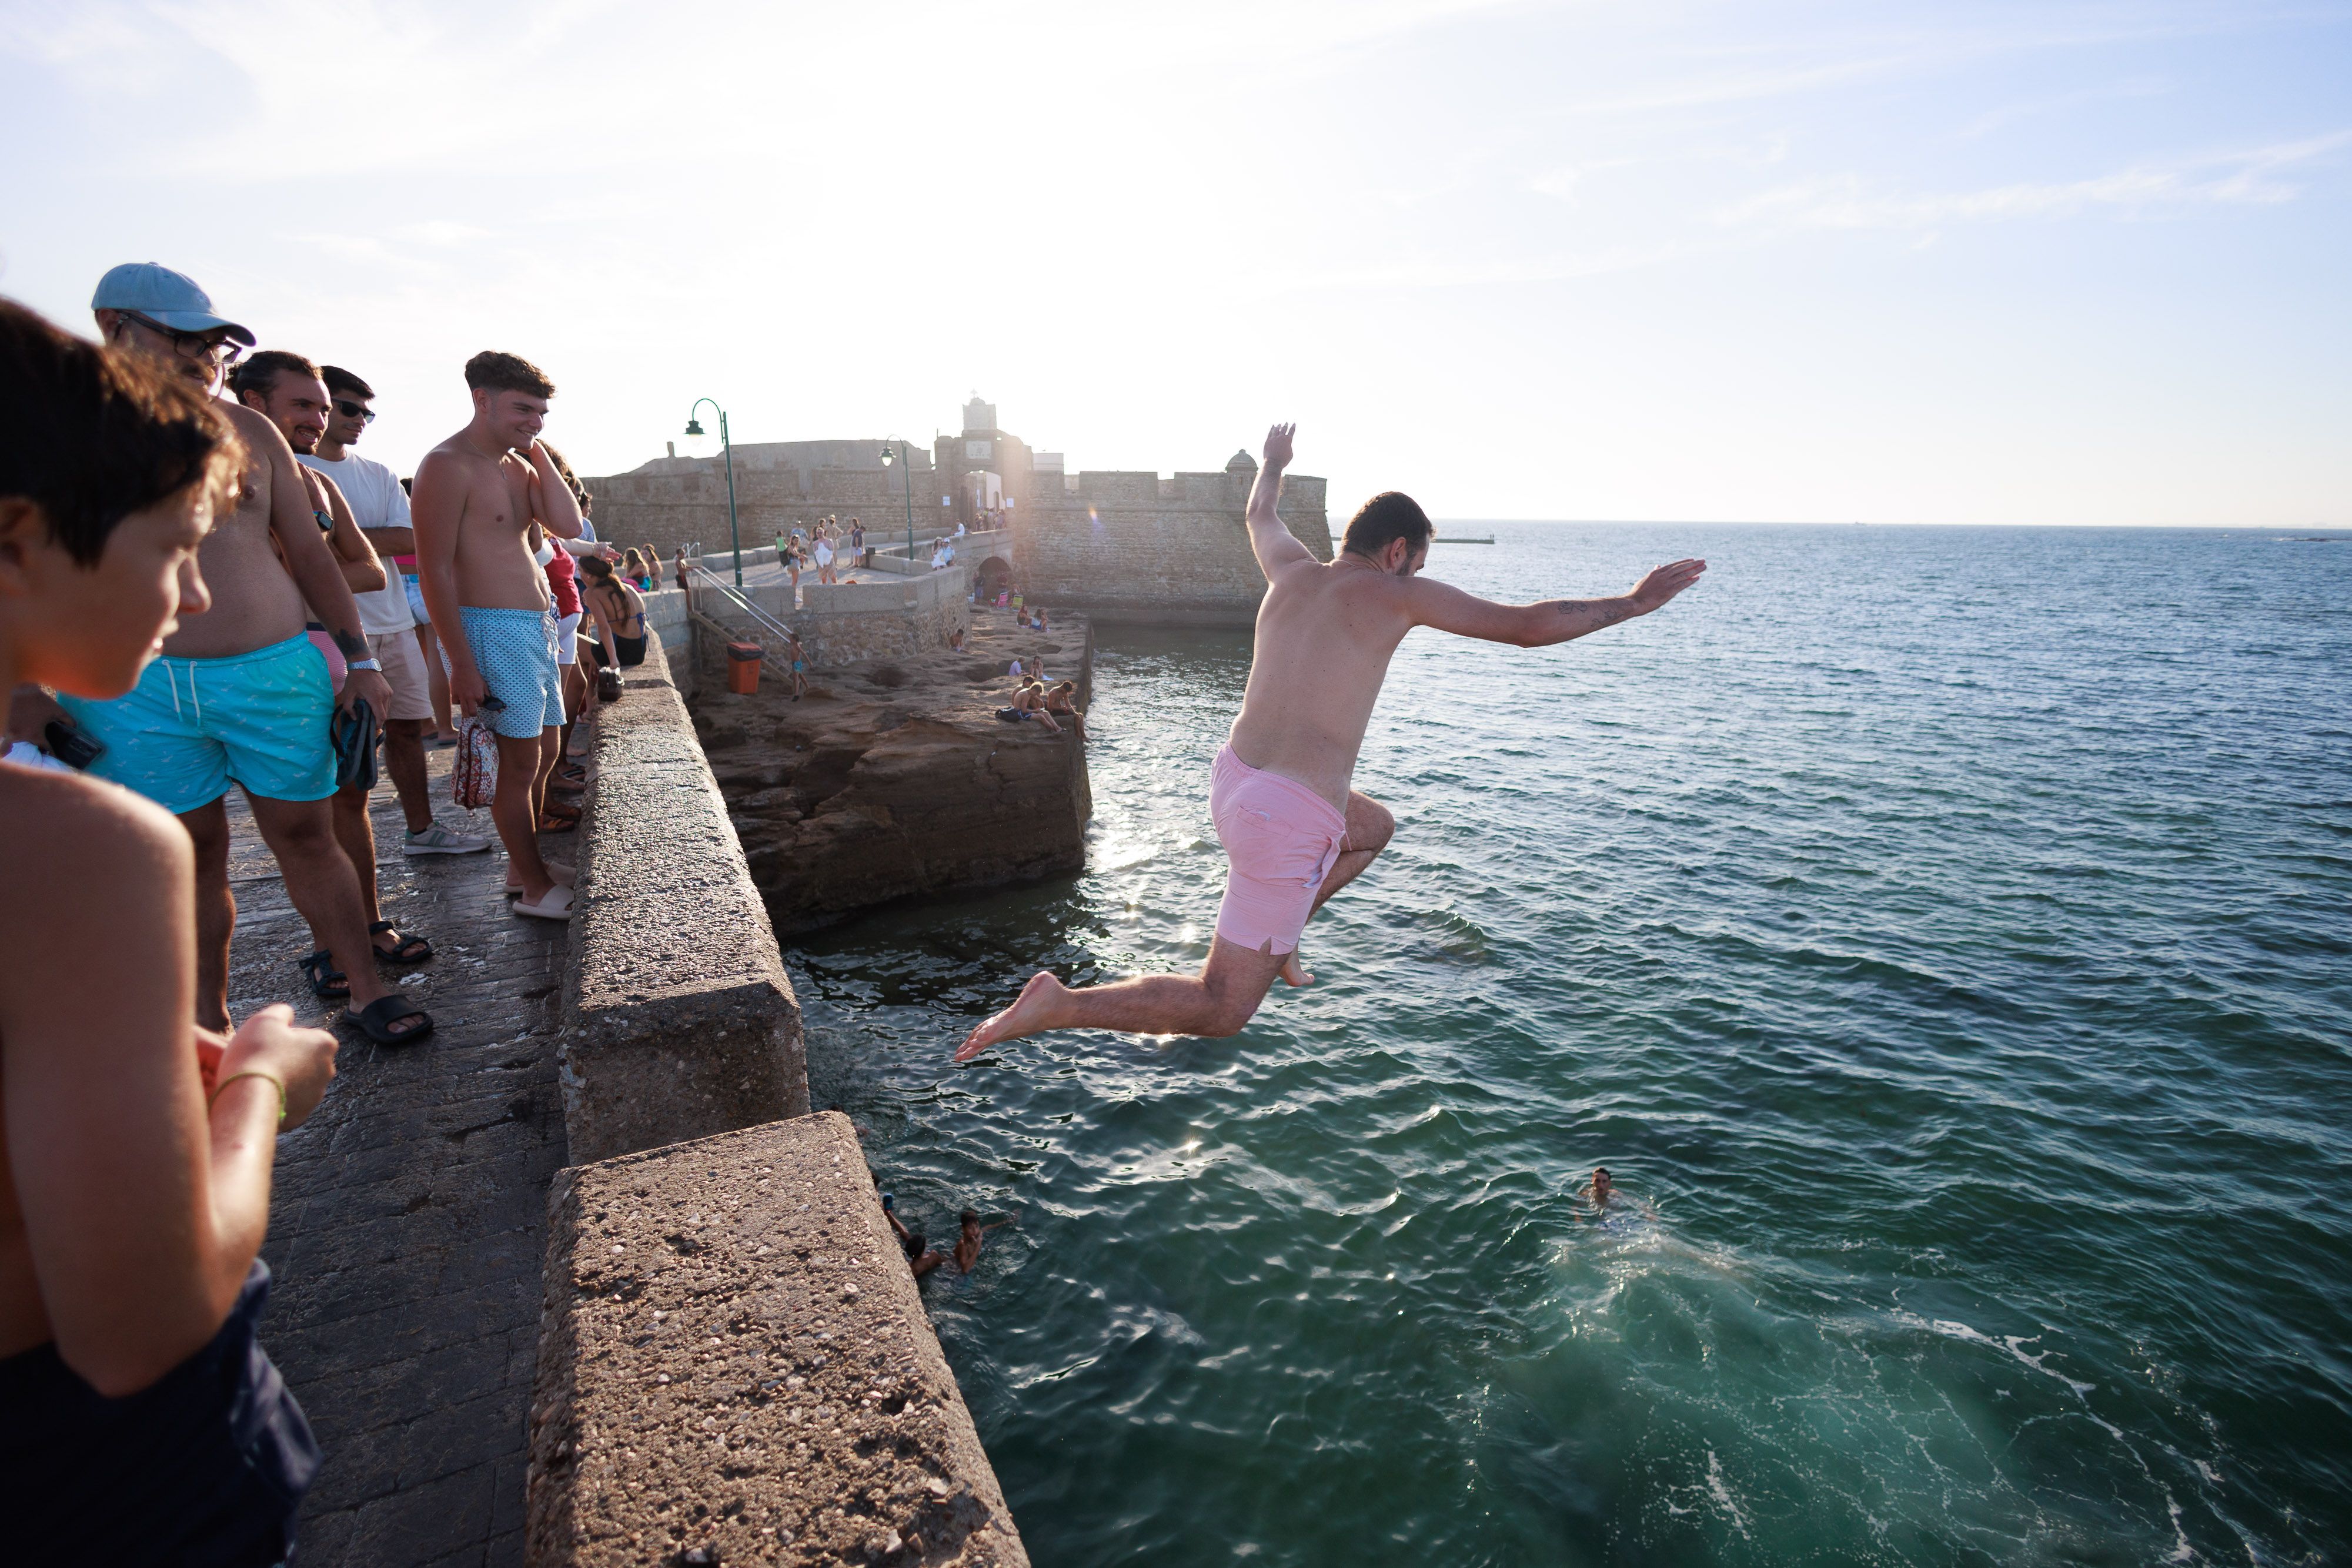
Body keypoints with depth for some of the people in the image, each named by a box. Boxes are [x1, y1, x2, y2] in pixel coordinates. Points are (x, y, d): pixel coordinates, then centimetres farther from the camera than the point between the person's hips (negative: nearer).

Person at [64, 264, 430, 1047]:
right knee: (190, 855, 7)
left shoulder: (249, 431, 10)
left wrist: (359, 657, 7)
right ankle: (207, 1029, 21)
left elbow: (310, 554, 12)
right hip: (134, 689, -1)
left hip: (276, 672, 1)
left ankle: (363, 986, 17)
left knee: (305, 836, 6)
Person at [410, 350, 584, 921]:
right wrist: (462, 665, -19)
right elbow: (435, 572, -16)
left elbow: (569, 526, 1)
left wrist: (538, 453, 1)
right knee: (522, 761, -4)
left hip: (536, 623, 9)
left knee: (547, 751, 15)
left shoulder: (519, 464, 14)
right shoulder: (448, 466, -12)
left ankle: (525, 864, 29)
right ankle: (536, 889, 7)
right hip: (491, 628, -9)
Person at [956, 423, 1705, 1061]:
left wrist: (1272, 464, 54)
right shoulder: (1396, 593, -5)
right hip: (1287, 820, -8)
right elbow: (1530, 626, -2)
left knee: (1375, 828, 35)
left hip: (1232, 778, 8)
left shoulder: (1292, 571, 10)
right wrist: (1632, 603, 10)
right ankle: (1060, 1005, -7)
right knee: (1220, 1013, 2)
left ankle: (1276, 938, 28)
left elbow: (1259, 514, 34)